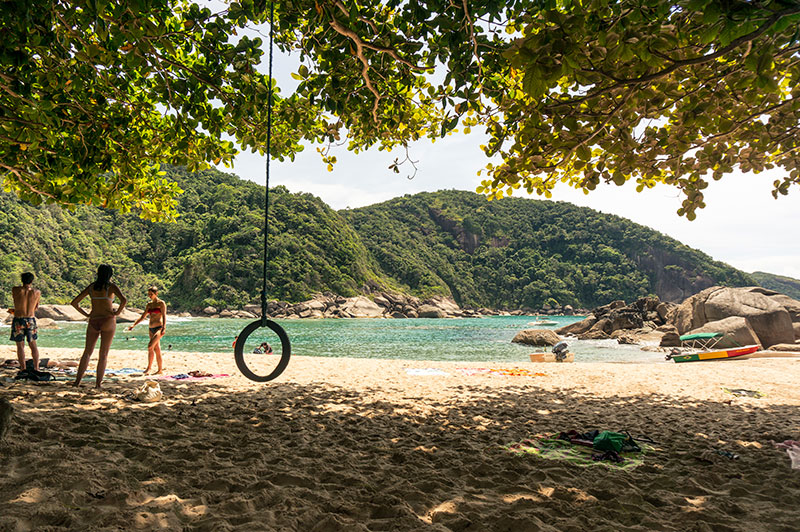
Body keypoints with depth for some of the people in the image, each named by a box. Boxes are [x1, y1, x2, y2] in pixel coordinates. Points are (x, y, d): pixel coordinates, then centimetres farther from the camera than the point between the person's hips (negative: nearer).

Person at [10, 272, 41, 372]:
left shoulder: (15, 290, -9)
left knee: (20, 346, 7)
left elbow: (14, 298, 12)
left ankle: (23, 369, 8)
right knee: (33, 345, 14)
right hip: (31, 320, 2)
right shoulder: (37, 293, -3)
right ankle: (36, 368, 14)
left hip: (18, 320, -2)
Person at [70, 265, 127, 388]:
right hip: (108, 321, -3)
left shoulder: (91, 287, 9)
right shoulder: (112, 286, -4)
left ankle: (78, 380, 9)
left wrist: (86, 314, 13)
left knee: (87, 352, 15)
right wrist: (118, 312, -8)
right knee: (103, 354, 3)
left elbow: (74, 303, 9)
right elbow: (124, 300, -22)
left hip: (93, 322, 3)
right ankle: (98, 383, 2)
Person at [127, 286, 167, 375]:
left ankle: (149, 367, -13)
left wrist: (164, 328, -24)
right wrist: (133, 325, 9)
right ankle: (160, 370, 12)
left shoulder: (161, 303, -5)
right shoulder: (149, 304, 14)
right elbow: (142, 317, 18)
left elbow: (164, 316, -13)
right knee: (156, 349, 8)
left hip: (159, 328, -7)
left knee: (150, 346, -22)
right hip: (151, 329, 7)